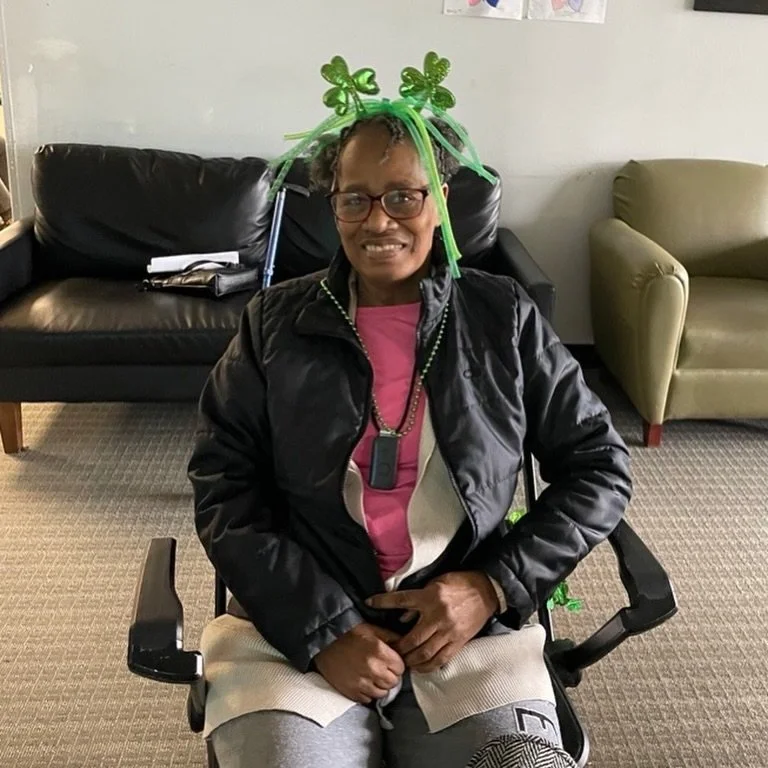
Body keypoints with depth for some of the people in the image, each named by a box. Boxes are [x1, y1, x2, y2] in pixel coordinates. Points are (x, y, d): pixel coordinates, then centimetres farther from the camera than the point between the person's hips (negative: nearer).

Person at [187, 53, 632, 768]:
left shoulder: (504, 317, 3)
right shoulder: (275, 323, 3)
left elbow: (599, 467, 6)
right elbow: (223, 489, 0)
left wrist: (494, 587, -7)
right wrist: (322, 628, -12)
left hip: (470, 626, 1)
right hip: (296, 624, 0)